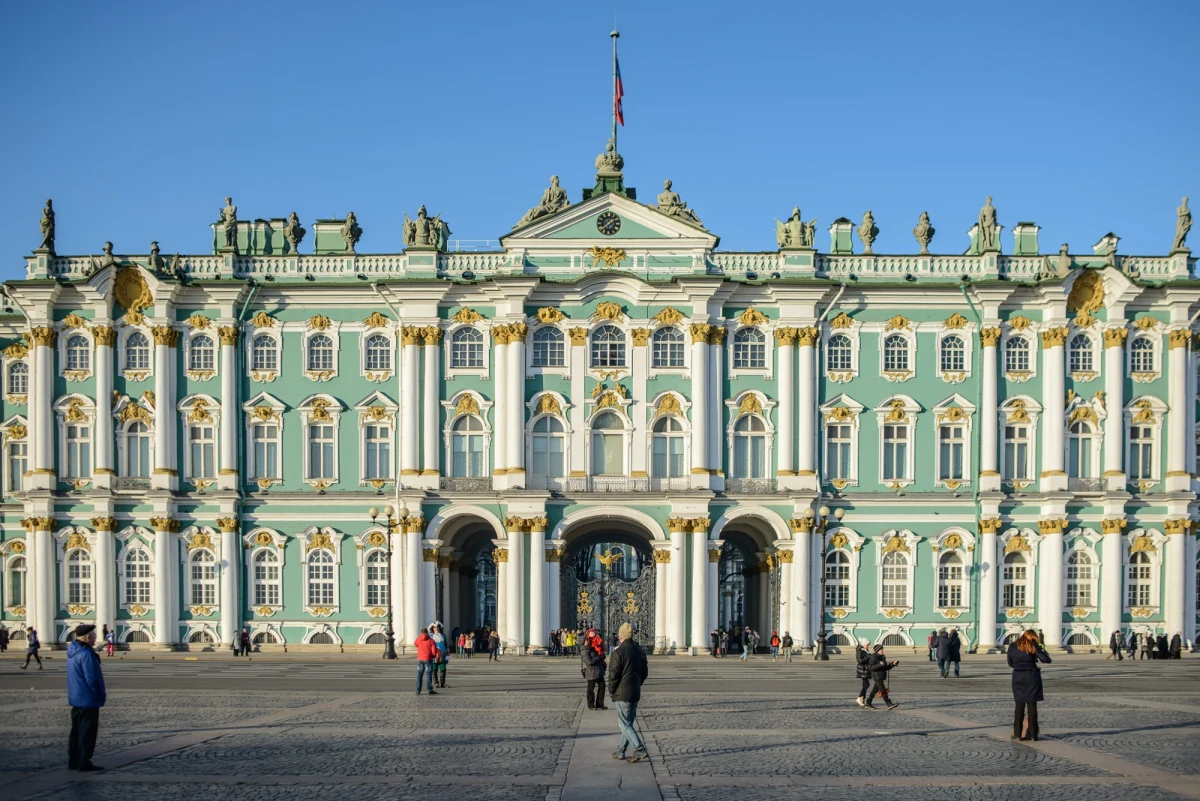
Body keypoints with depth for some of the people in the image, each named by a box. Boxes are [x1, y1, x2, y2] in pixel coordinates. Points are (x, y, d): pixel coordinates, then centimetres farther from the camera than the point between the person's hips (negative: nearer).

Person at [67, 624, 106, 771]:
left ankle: (73, 761, 22)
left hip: (75, 698, 9)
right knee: (88, 731, -2)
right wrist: (101, 694, -9)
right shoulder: (86, 654, -22)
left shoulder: (73, 652, 8)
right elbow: (92, 679, -22)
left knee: (77, 730, 16)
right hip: (88, 700, -9)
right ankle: (84, 762, 2)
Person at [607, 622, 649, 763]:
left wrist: (611, 691, -3)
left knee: (625, 724, -3)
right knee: (628, 723, 15)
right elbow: (645, 672, 16)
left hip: (623, 693, -8)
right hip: (636, 693, 8)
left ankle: (640, 749, -15)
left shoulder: (619, 652, -16)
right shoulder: (639, 651, 9)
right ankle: (621, 751, 23)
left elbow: (613, 674, -17)